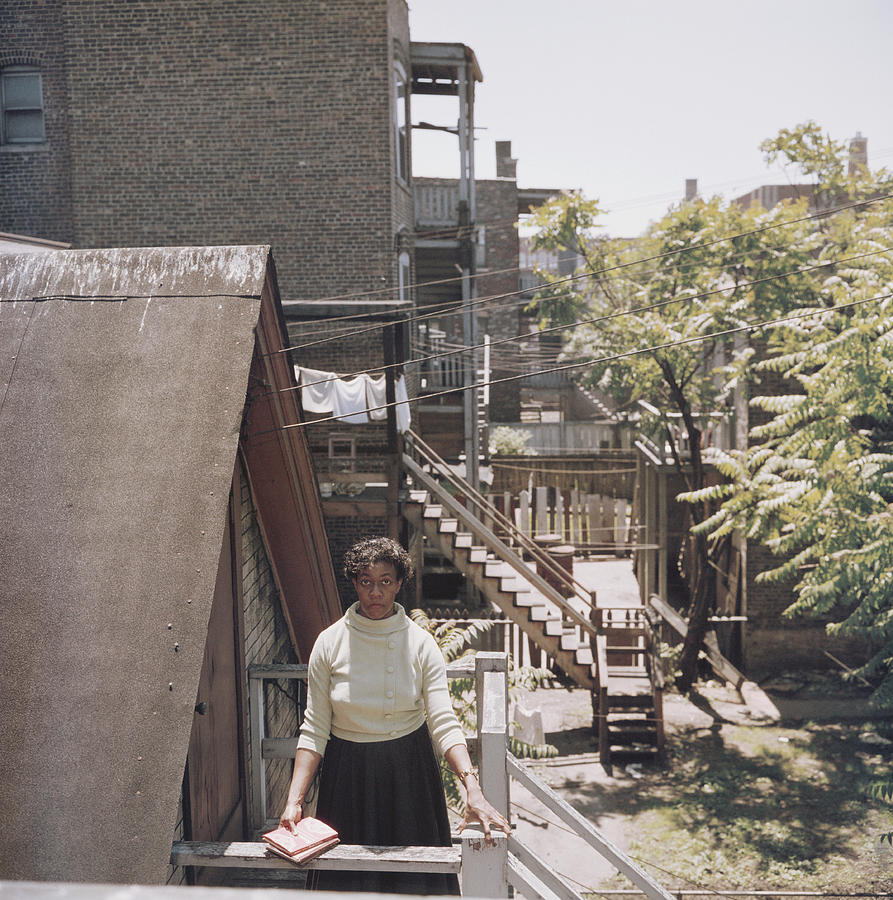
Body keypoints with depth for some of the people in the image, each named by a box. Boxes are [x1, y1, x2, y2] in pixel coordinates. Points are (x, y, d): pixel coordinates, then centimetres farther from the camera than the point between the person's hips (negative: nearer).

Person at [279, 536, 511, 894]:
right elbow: (314, 730, -5)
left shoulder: (420, 643, -8)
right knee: (348, 880, 11)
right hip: (348, 774, 0)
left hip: (409, 772, 0)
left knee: (415, 878, 10)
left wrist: (472, 788, -28)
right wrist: (295, 799, -15)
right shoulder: (329, 643, -7)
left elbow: (444, 723, -14)